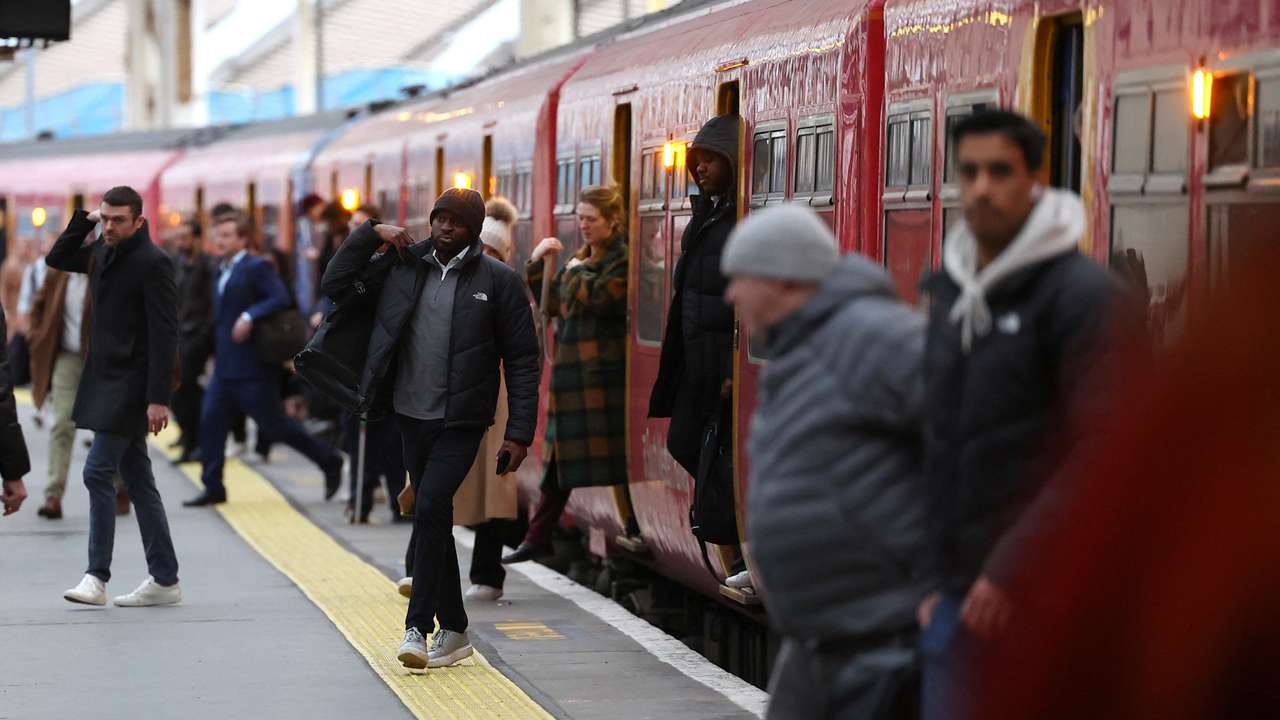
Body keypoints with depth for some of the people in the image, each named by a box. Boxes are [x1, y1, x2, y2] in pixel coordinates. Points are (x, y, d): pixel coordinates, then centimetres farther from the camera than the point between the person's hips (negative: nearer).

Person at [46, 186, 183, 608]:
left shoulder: (152, 263, -14)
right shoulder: (102, 253, 10)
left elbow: (164, 335, -17)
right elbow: (57, 259, 23)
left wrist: (158, 398, -22)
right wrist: (83, 221, 8)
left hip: (132, 385, -9)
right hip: (106, 382, 9)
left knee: (97, 471, -13)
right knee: (136, 479, 10)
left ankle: (97, 576, -10)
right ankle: (164, 580, 14)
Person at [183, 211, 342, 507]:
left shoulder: (257, 267, -10)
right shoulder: (222, 272, 16)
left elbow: (281, 299, -22)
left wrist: (249, 317, -30)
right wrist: (216, 354, 18)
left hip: (252, 368, -8)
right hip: (224, 368, 8)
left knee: (275, 424, -2)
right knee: (211, 422, 0)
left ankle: (329, 462, 13)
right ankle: (213, 487, 5)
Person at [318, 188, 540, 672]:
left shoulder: (498, 281, -4)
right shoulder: (401, 267, 5)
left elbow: (523, 360, -3)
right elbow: (336, 286, 8)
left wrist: (520, 432, -8)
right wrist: (370, 234, -1)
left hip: (462, 422, -4)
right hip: (412, 416, 4)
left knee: (430, 509, -20)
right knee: (433, 519, 11)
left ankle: (417, 628, -17)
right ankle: (453, 631, 22)